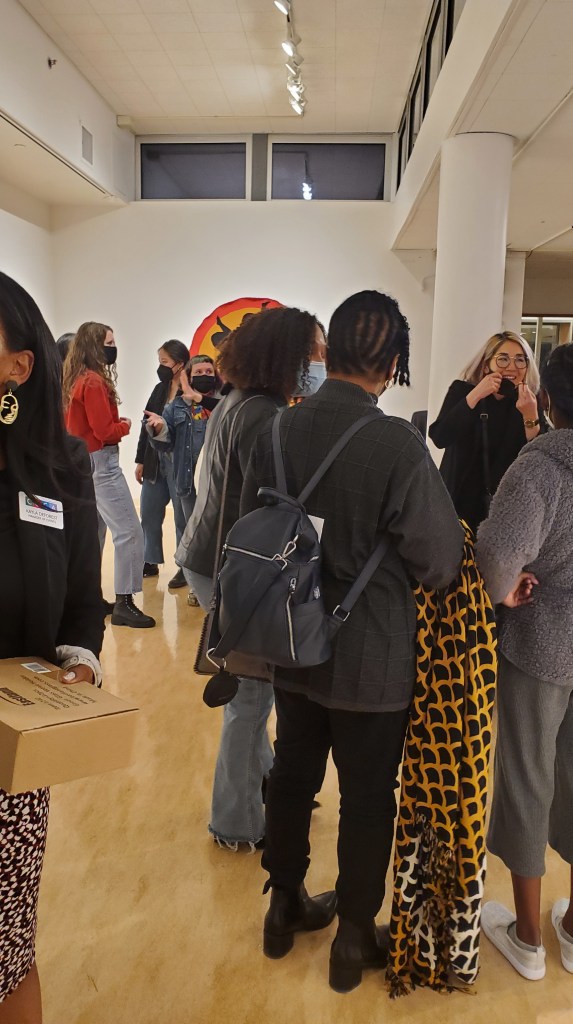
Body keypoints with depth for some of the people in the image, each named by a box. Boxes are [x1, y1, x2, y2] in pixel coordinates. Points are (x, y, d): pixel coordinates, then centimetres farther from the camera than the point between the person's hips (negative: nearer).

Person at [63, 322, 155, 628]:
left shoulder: (76, 380, 12)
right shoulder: (94, 382, -16)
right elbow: (105, 431, -19)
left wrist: (116, 422, 4)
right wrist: (126, 425, 0)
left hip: (83, 463, 10)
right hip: (100, 463, -10)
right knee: (129, 531, -8)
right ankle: (123, 604, -6)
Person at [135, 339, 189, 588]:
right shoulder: (159, 389, 10)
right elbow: (147, 425, 12)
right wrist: (140, 460, 11)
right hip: (155, 460, 7)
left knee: (182, 516, 3)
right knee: (149, 514, 14)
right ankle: (150, 562, 29)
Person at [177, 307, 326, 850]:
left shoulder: (234, 402, 8)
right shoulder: (263, 414, -21)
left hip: (209, 556, 10)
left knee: (249, 681, 22)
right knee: (252, 692, 4)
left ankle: (264, 782, 41)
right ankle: (238, 823, 21)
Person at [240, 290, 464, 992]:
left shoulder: (278, 431, -9)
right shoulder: (399, 445, -24)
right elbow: (441, 563, -18)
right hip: (373, 661, -4)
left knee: (292, 774, 22)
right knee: (367, 796, 15)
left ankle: (285, 905, 43)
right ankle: (354, 937, 36)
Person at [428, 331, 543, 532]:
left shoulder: (530, 401, -4)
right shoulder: (462, 390, -7)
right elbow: (439, 438, -21)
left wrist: (531, 417, -26)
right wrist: (475, 396, -25)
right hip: (459, 500, -1)